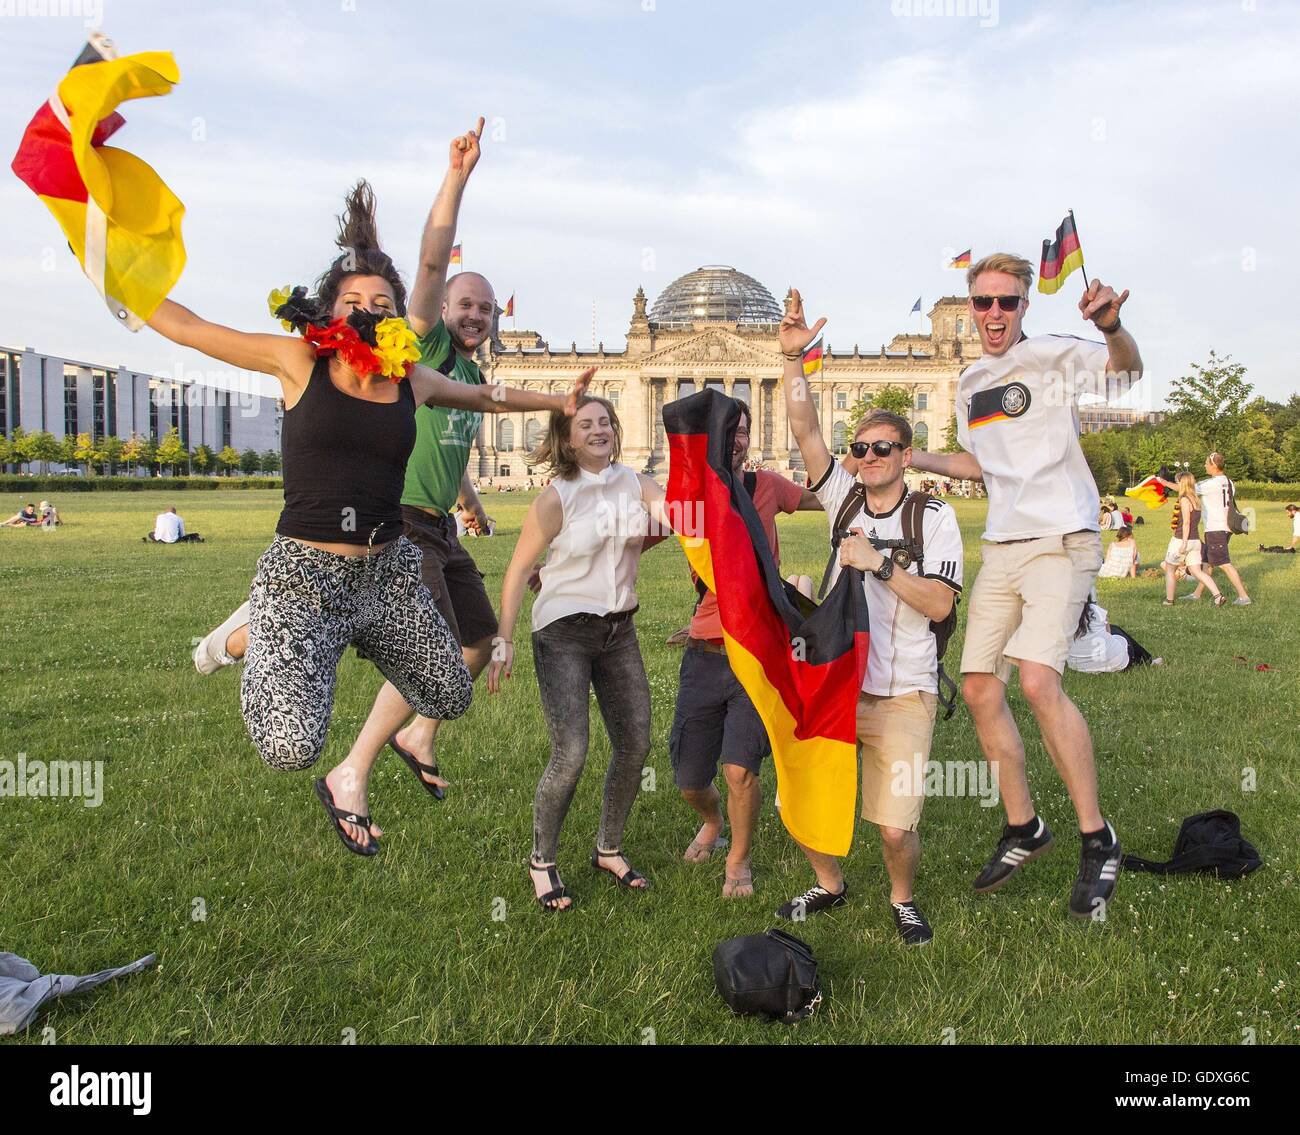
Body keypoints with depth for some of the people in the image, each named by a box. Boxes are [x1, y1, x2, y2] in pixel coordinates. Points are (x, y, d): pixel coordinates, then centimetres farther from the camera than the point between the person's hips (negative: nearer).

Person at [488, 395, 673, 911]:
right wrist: (504, 641, -14)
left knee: (635, 745, 7)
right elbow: (519, 571, -9)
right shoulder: (556, 498, -11)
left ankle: (609, 850, 27)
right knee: (571, 754, -13)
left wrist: (661, 509, -32)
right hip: (564, 634, -5)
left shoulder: (635, 483, 3)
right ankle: (542, 862, 9)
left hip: (619, 630, 6)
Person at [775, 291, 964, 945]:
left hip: (902, 695, -3)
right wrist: (793, 357, -16)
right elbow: (805, 430, -7)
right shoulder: (843, 497, 5)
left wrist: (879, 564, -19)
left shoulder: (934, 517, -4)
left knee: (896, 826, -7)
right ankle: (829, 886, 32)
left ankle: (903, 899, 25)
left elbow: (939, 604, -13)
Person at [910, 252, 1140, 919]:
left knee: (1038, 681, -24)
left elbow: (1126, 369, -20)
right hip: (1001, 546, 7)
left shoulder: (1053, 357, -4)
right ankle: (1023, 829, 21)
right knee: (979, 688, 4)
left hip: (1061, 541, -7)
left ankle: (1097, 840, -9)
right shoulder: (970, 384, 16)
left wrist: (1111, 326, -41)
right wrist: (911, 458, 18)